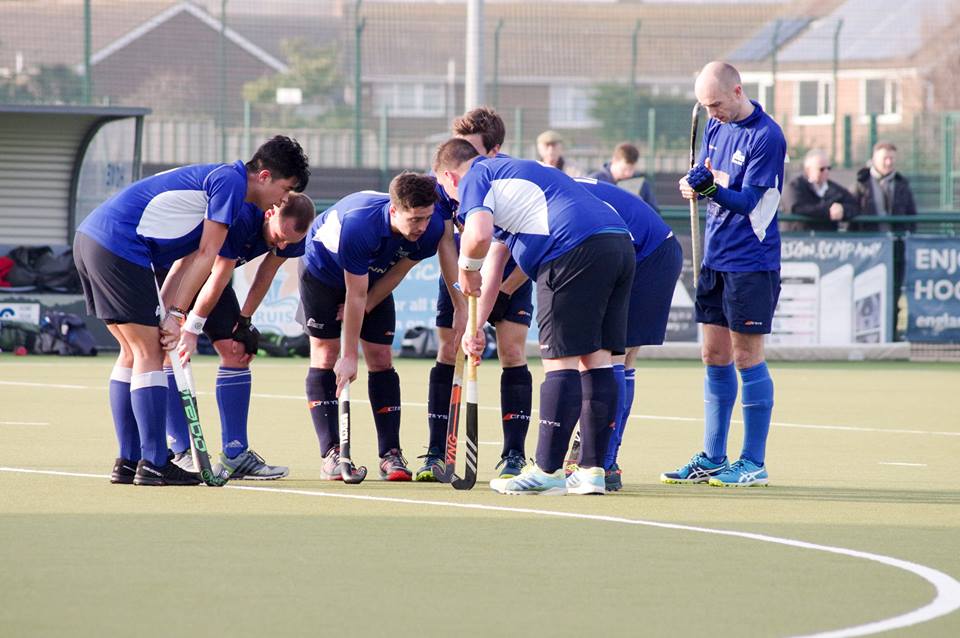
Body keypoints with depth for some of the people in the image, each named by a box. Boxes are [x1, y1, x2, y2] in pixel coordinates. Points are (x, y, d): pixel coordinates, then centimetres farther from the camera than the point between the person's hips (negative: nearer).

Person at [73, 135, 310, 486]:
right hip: (119, 246, -10)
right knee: (149, 353, -6)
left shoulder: (212, 179, 24)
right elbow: (206, 255, -8)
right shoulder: (230, 181, -6)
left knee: (134, 352, 15)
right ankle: (153, 465, -6)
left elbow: (190, 261, 17)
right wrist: (176, 315, -7)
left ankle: (128, 463, 16)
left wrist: (164, 316, 7)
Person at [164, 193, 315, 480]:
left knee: (237, 352, 0)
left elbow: (264, 278, 1)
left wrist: (244, 322, 3)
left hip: (212, 272, 8)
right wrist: (191, 330, -27)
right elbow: (216, 280, -33)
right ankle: (181, 455, -17)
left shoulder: (290, 235, -15)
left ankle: (235, 456, 0)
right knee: (174, 351, -17)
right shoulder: (240, 218, -38)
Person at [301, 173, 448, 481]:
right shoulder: (358, 225, -42)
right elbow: (355, 295, -36)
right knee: (326, 355, -9)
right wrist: (349, 357, -30)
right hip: (322, 268, -4)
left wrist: (366, 306, -8)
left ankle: (391, 455, -4)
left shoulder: (432, 228, -29)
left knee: (381, 359, -3)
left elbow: (399, 271, -11)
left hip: (374, 275, 4)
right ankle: (331, 454, -8)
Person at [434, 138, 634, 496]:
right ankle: (593, 470, 11)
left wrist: (467, 269, 5)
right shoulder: (508, 172, 35)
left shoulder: (474, 180, 6)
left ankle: (547, 471, 0)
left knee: (560, 361, -4)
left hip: (576, 250, -9)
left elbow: (479, 236, -16)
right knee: (596, 359, 10)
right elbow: (495, 265, 41)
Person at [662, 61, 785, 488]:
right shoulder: (717, 126, 10)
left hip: (751, 264, -8)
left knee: (746, 358, -4)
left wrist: (713, 188, -35)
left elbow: (748, 201, -17)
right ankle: (712, 459, 15)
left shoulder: (766, 137, -14)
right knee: (714, 358, 9)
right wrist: (693, 183, -6)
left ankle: (753, 463, 2)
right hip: (714, 258, 8)